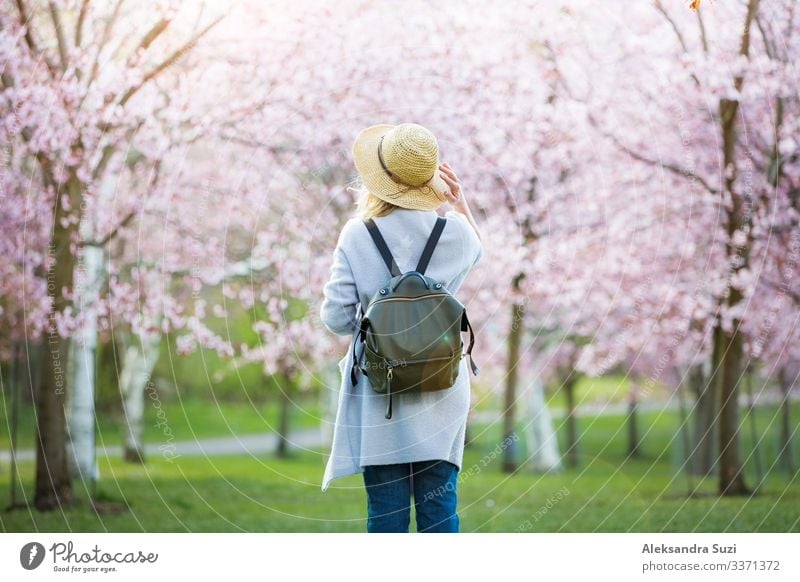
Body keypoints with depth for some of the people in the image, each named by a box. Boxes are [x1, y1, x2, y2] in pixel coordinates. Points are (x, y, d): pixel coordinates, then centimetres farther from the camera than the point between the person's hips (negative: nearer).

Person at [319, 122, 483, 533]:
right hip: (441, 387, 1)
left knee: (386, 509, 4)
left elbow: (337, 318, -6)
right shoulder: (453, 230, -2)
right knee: (439, 503, 5)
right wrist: (461, 201, 15)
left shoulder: (357, 235, -6)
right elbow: (476, 251, 24)